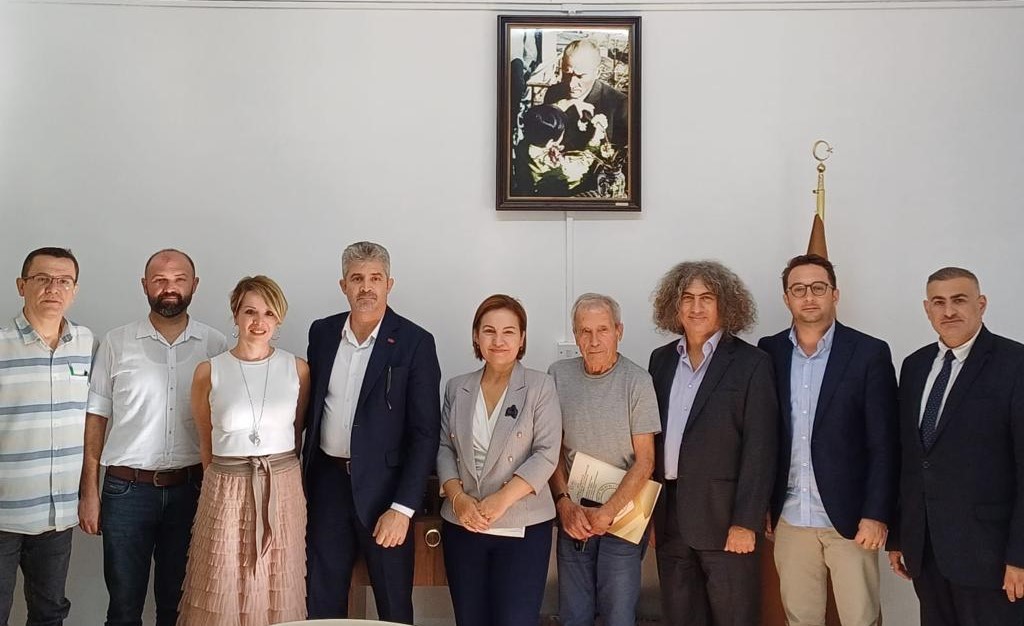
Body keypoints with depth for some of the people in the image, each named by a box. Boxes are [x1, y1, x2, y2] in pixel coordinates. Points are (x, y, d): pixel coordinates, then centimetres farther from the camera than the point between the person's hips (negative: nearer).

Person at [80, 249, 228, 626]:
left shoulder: (215, 345, 2)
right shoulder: (116, 344, 1)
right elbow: (96, 418, 3)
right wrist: (89, 492, -1)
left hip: (191, 489, 1)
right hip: (126, 490, 0)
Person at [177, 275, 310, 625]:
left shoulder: (297, 370, 1)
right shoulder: (208, 372, -1)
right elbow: (205, 443, 11)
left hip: (282, 491, 1)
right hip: (226, 493, -1)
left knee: (277, 596, 9)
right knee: (223, 597, 6)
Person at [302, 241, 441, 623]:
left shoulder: (415, 342, -9)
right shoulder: (322, 333, 5)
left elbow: (425, 432, -11)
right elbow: (310, 405, 13)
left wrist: (402, 507, -17)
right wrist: (300, 474, 9)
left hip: (383, 485, -4)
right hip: (327, 481, 4)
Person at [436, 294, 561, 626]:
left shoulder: (540, 386, -2)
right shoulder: (457, 388, 8)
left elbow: (546, 454, -8)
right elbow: (444, 449, 7)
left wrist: (502, 499, -18)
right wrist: (457, 498, -10)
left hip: (523, 527, -3)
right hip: (462, 526, 3)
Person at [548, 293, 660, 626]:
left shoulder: (637, 381, -10)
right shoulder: (558, 376, 0)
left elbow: (644, 461, -9)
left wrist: (607, 513, -14)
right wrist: (564, 503, -7)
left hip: (622, 517, -3)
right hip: (573, 516, 3)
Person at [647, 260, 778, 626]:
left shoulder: (751, 364, -6)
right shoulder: (661, 360, 9)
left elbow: (760, 449, -9)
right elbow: (653, 434, 11)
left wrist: (746, 522, -14)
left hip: (723, 516, -5)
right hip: (670, 514, 5)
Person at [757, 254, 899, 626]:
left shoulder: (870, 353, -5)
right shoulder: (769, 352, 3)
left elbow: (884, 443, -6)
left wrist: (876, 514, -10)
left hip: (850, 517, -2)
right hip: (789, 518, 3)